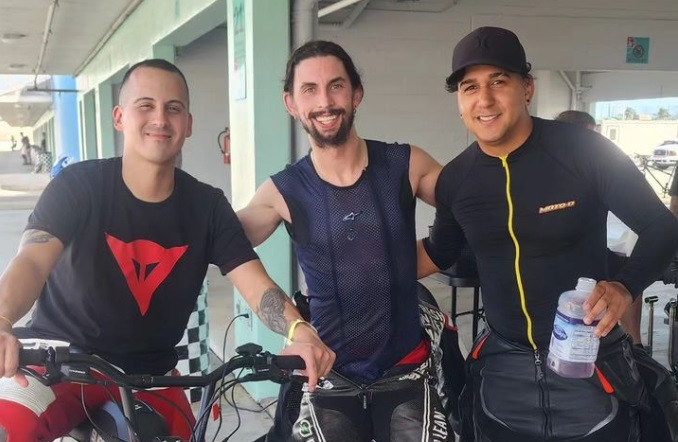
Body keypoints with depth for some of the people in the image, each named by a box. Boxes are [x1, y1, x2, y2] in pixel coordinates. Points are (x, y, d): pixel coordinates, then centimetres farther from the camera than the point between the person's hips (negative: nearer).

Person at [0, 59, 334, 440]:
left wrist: (300, 332, -35)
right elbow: (32, 262, -26)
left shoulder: (208, 206, -4)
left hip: (149, 375, 4)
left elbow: (256, 284, -13)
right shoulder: (79, 185, -12)